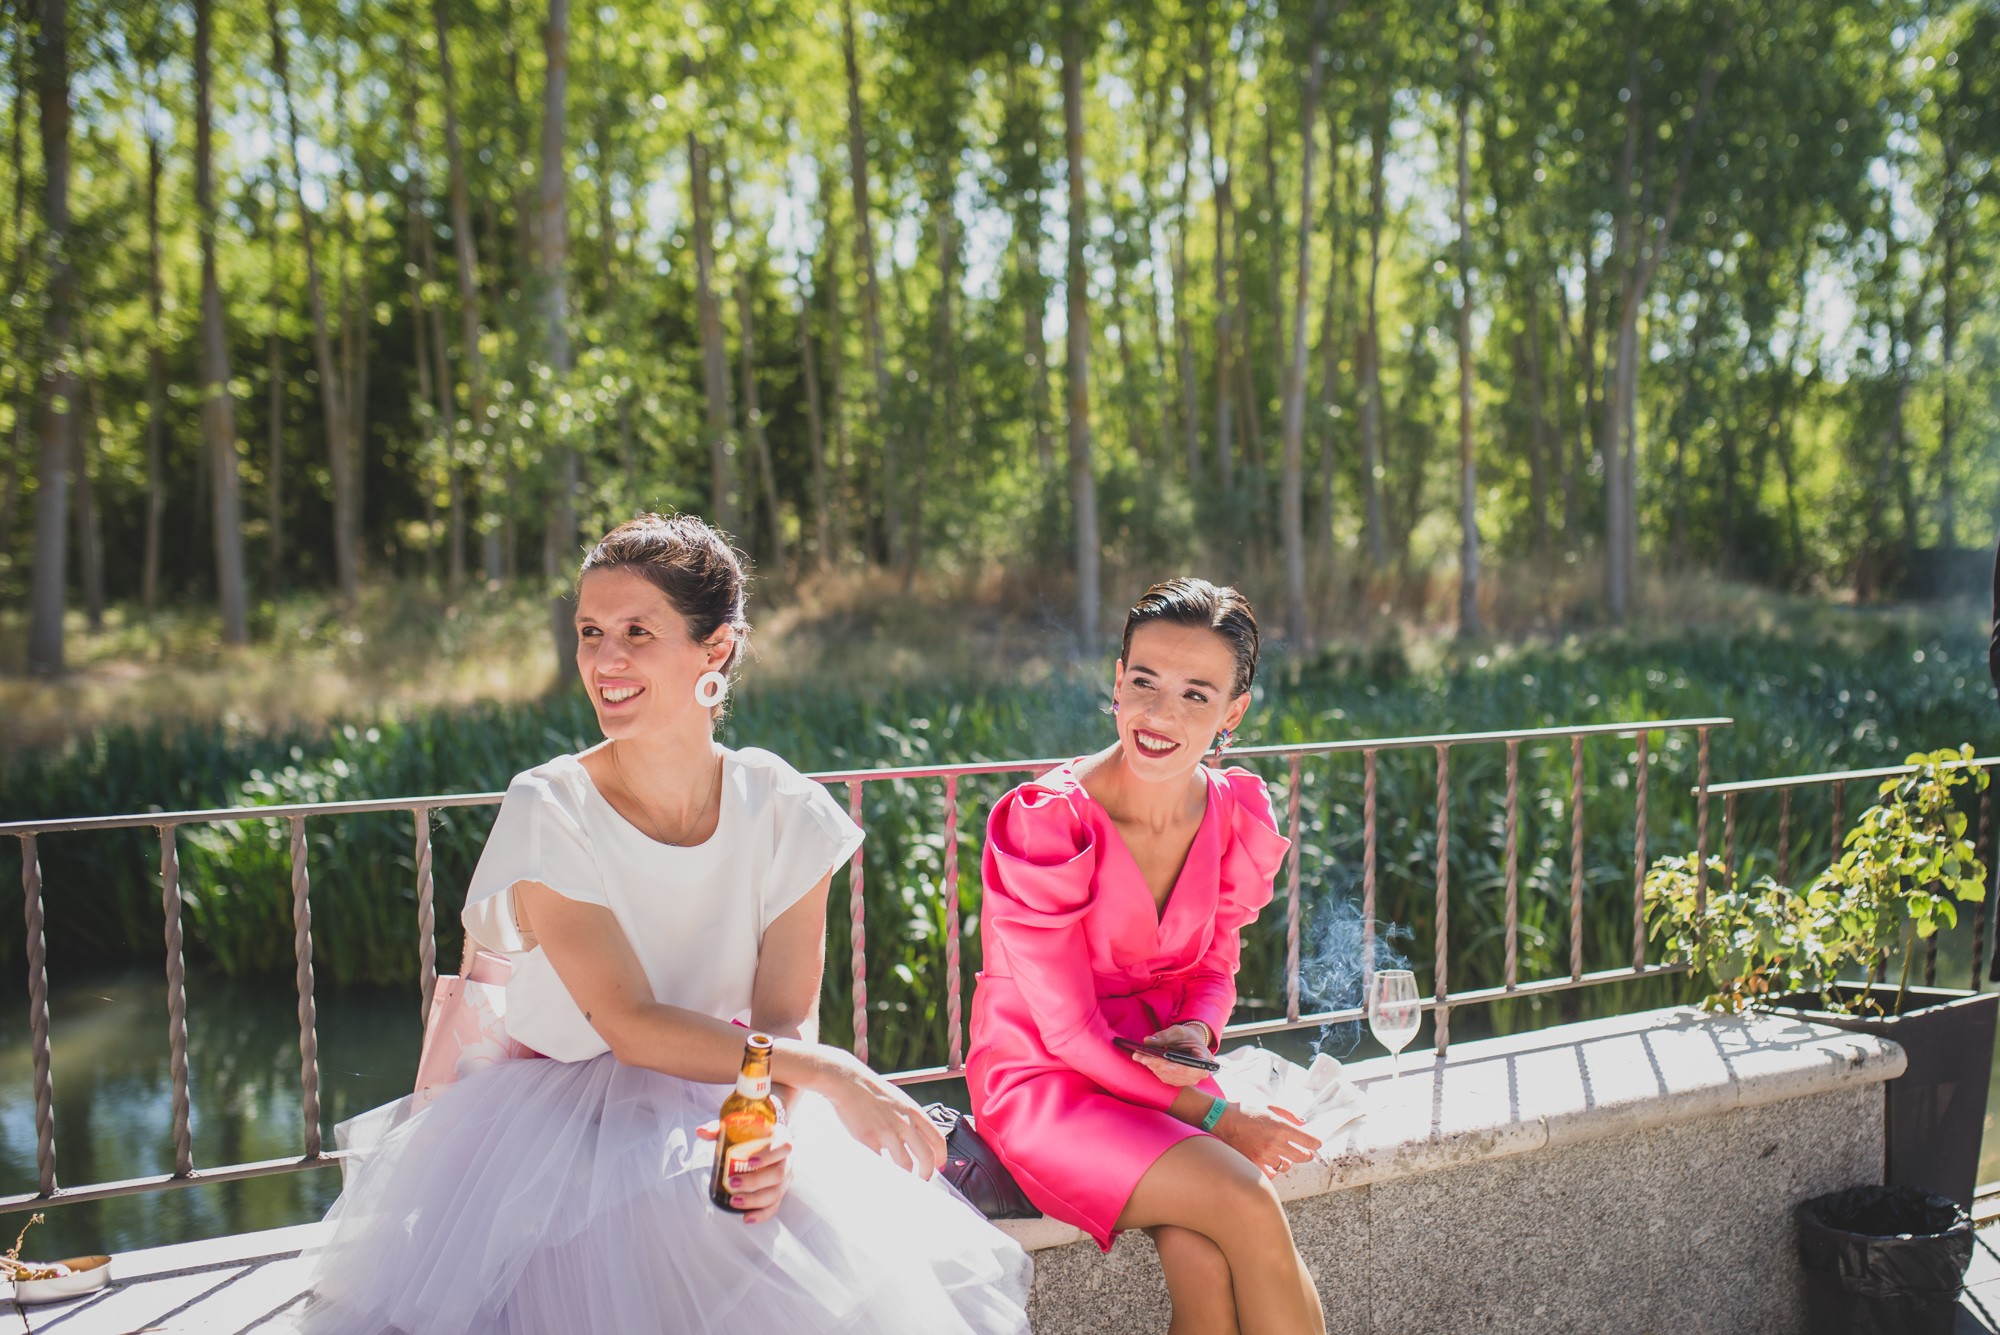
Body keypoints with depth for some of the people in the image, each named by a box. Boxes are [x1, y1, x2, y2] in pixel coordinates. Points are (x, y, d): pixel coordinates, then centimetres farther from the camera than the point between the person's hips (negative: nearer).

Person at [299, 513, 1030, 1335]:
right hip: (565, 1118, -2)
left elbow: (786, 1019, -6)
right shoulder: (547, 813, -12)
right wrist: (830, 1073, -28)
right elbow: (632, 1025, -19)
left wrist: (776, 1125, -28)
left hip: (722, 1103, 2)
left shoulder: (783, 812, -5)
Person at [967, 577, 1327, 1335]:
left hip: (1162, 1072, 4)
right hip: (1046, 1083, -4)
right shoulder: (1043, 821, -21)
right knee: (1245, 1203, -27)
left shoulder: (1236, 813, -4)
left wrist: (1197, 1031, -12)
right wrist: (1215, 1116, -17)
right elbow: (1067, 1030, -17)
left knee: (1202, 1258, -26)